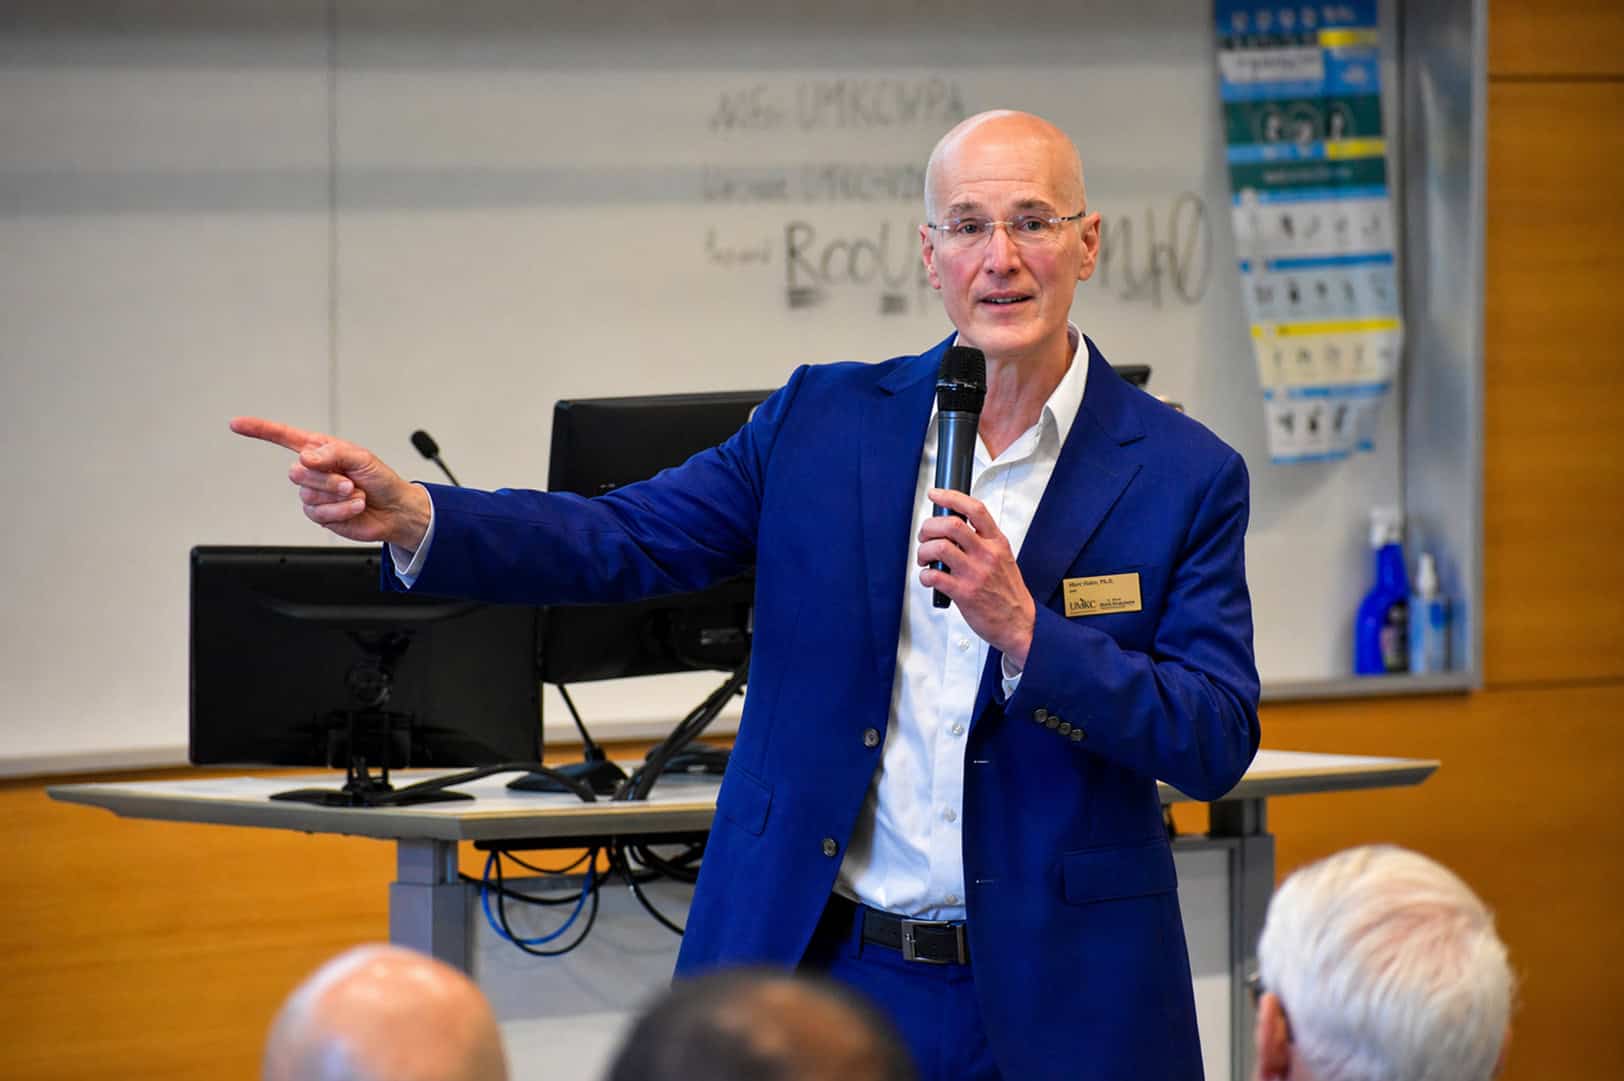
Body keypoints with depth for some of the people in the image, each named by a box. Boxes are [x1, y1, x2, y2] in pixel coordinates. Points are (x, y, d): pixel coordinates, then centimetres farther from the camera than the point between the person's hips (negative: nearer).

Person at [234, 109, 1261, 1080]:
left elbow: (1216, 744, -8)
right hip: (819, 975, 2)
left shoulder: (1184, 475, -3)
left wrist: (1021, 627, -21)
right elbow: (621, 540, 1)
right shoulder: (825, 419, 5)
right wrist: (405, 512, -14)